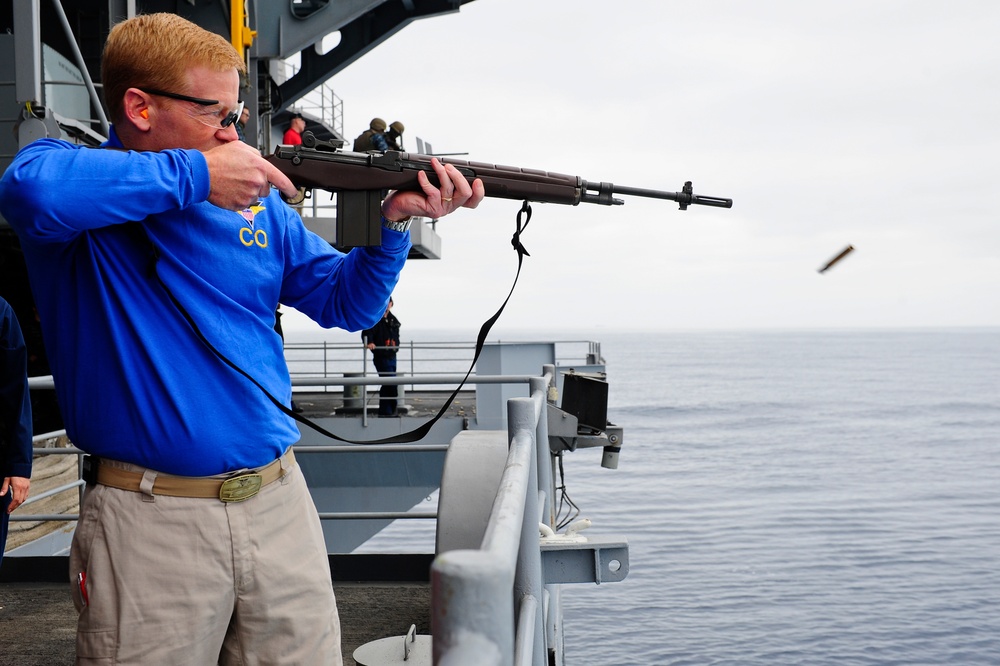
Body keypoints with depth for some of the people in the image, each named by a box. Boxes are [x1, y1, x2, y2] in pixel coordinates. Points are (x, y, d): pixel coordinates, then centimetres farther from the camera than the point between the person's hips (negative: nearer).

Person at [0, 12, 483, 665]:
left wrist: (394, 223, -5)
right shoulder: (84, 185, -4)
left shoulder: (258, 202, 9)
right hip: (149, 520, -4)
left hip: (279, 501, 5)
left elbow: (344, 301, 12)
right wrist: (194, 175, -23)